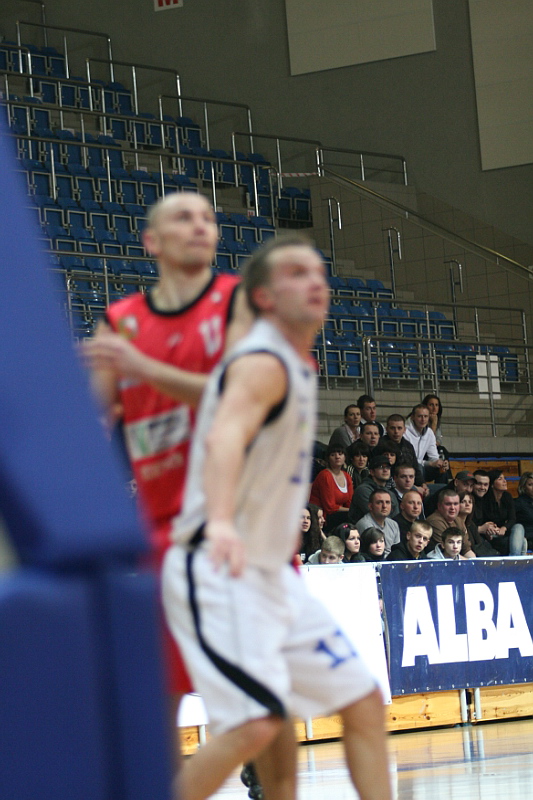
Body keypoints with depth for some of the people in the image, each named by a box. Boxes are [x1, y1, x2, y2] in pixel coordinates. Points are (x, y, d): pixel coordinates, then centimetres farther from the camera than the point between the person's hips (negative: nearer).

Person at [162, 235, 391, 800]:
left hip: (268, 573, 10)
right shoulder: (263, 363, -16)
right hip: (217, 572, -10)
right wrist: (221, 521, -54)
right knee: (255, 725, -24)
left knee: (362, 701, 9)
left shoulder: (295, 366, 15)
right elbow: (225, 435, -37)